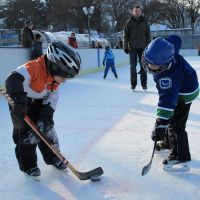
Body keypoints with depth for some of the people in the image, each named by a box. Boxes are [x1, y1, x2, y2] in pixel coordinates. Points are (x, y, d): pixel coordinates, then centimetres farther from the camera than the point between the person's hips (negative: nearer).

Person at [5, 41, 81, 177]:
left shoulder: (55, 78, -10)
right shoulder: (33, 68, -35)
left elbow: (52, 98, -5)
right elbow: (13, 80, -48)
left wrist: (47, 115, -15)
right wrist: (19, 101, -56)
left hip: (39, 103, 7)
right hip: (21, 104, -7)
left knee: (47, 128, 9)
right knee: (26, 133, -6)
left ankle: (53, 157, 27)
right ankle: (28, 164, 11)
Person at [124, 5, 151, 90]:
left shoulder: (144, 22, 6)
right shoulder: (129, 22, 2)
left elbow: (148, 35, 7)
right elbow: (126, 35, 2)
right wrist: (125, 47, -4)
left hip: (142, 48, 1)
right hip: (132, 48, -1)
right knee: (133, 67, 1)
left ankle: (144, 84, 12)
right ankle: (133, 84, 8)